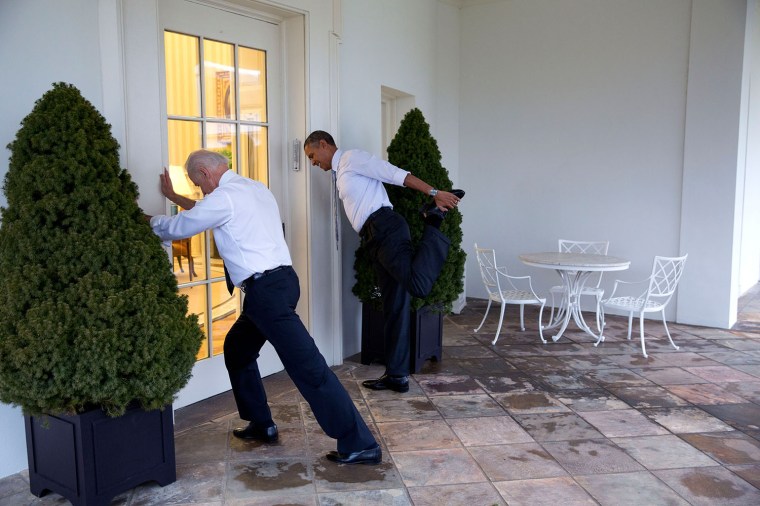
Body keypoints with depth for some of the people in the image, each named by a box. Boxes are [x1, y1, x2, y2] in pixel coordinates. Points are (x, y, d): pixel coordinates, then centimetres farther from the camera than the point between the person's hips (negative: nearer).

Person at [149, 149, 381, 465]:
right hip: (279, 282, 10)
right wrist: (174, 197, 41)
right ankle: (261, 425, 33)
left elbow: (177, 228, 3)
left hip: (267, 290, -10)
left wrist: (149, 221, 23)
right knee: (237, 348, 24)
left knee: (308, 367, -9)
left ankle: (360, 445, -6)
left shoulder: (223, 197, -10)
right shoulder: (253, 188, 18)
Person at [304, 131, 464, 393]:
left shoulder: (352, 157, 2)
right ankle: (397, 376, 12)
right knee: (394, 308, 8)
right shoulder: (341, 173, 31)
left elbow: (397, 175, -7)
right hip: (376, 238, 9)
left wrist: (434, 193, -14)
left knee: (418, 285, -28)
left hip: (385, 229, -9)